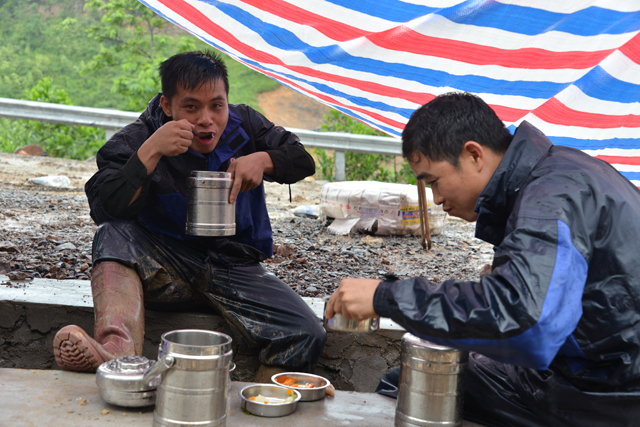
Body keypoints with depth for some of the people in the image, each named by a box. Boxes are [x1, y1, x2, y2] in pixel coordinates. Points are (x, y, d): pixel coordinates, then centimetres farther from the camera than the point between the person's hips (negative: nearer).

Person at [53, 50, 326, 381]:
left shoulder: (244, 125, 5)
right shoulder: (136, 140, -6)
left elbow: (303, 160, 11)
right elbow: (104, 211, -19)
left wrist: (262, 160, -10)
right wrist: (151, 152, -27)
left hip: (234, 270, 2)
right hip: (162, 269, -2)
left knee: (307, 335, -21)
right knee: (114, 237, -34)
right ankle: (118, 350, -54)